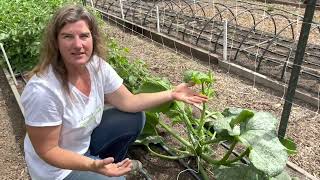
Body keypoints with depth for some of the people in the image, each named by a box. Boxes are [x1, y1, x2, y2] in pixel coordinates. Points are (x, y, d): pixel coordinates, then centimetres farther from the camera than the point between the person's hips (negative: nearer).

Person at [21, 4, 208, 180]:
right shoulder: (43, 90, -34)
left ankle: (110, 163, 19)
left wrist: (172, 94, -11)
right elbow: (47, 151, -23)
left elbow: (128, 102, -7)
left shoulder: (97, 65, -16)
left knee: (135, 118, 1)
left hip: (85, 139, 6)